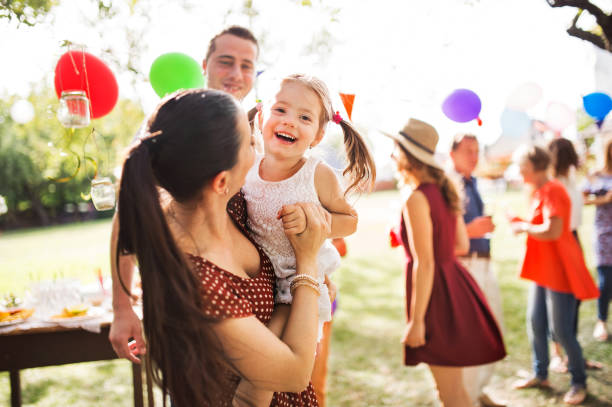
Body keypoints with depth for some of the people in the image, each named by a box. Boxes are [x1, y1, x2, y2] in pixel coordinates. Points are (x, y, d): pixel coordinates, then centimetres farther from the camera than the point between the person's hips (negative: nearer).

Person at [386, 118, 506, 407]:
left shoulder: (417, 200, -19)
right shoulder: (444, 190, 7)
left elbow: (424, 264, -21)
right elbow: (462, 244, 13)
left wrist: (416, 321, -18)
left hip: (437, 290, -9)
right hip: (455, 283, 9)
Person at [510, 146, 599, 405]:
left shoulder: (552, 191, -18)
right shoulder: (538, 192, 12)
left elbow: (553, 231, -28)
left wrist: (523, 227, -15)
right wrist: (519, 223, 4)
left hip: (559, 271, -9)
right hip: (543, 269, 9)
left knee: (561, 329, -2)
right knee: (535, 323, 12)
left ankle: (579, 383, 15)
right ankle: (540, 375, 26)